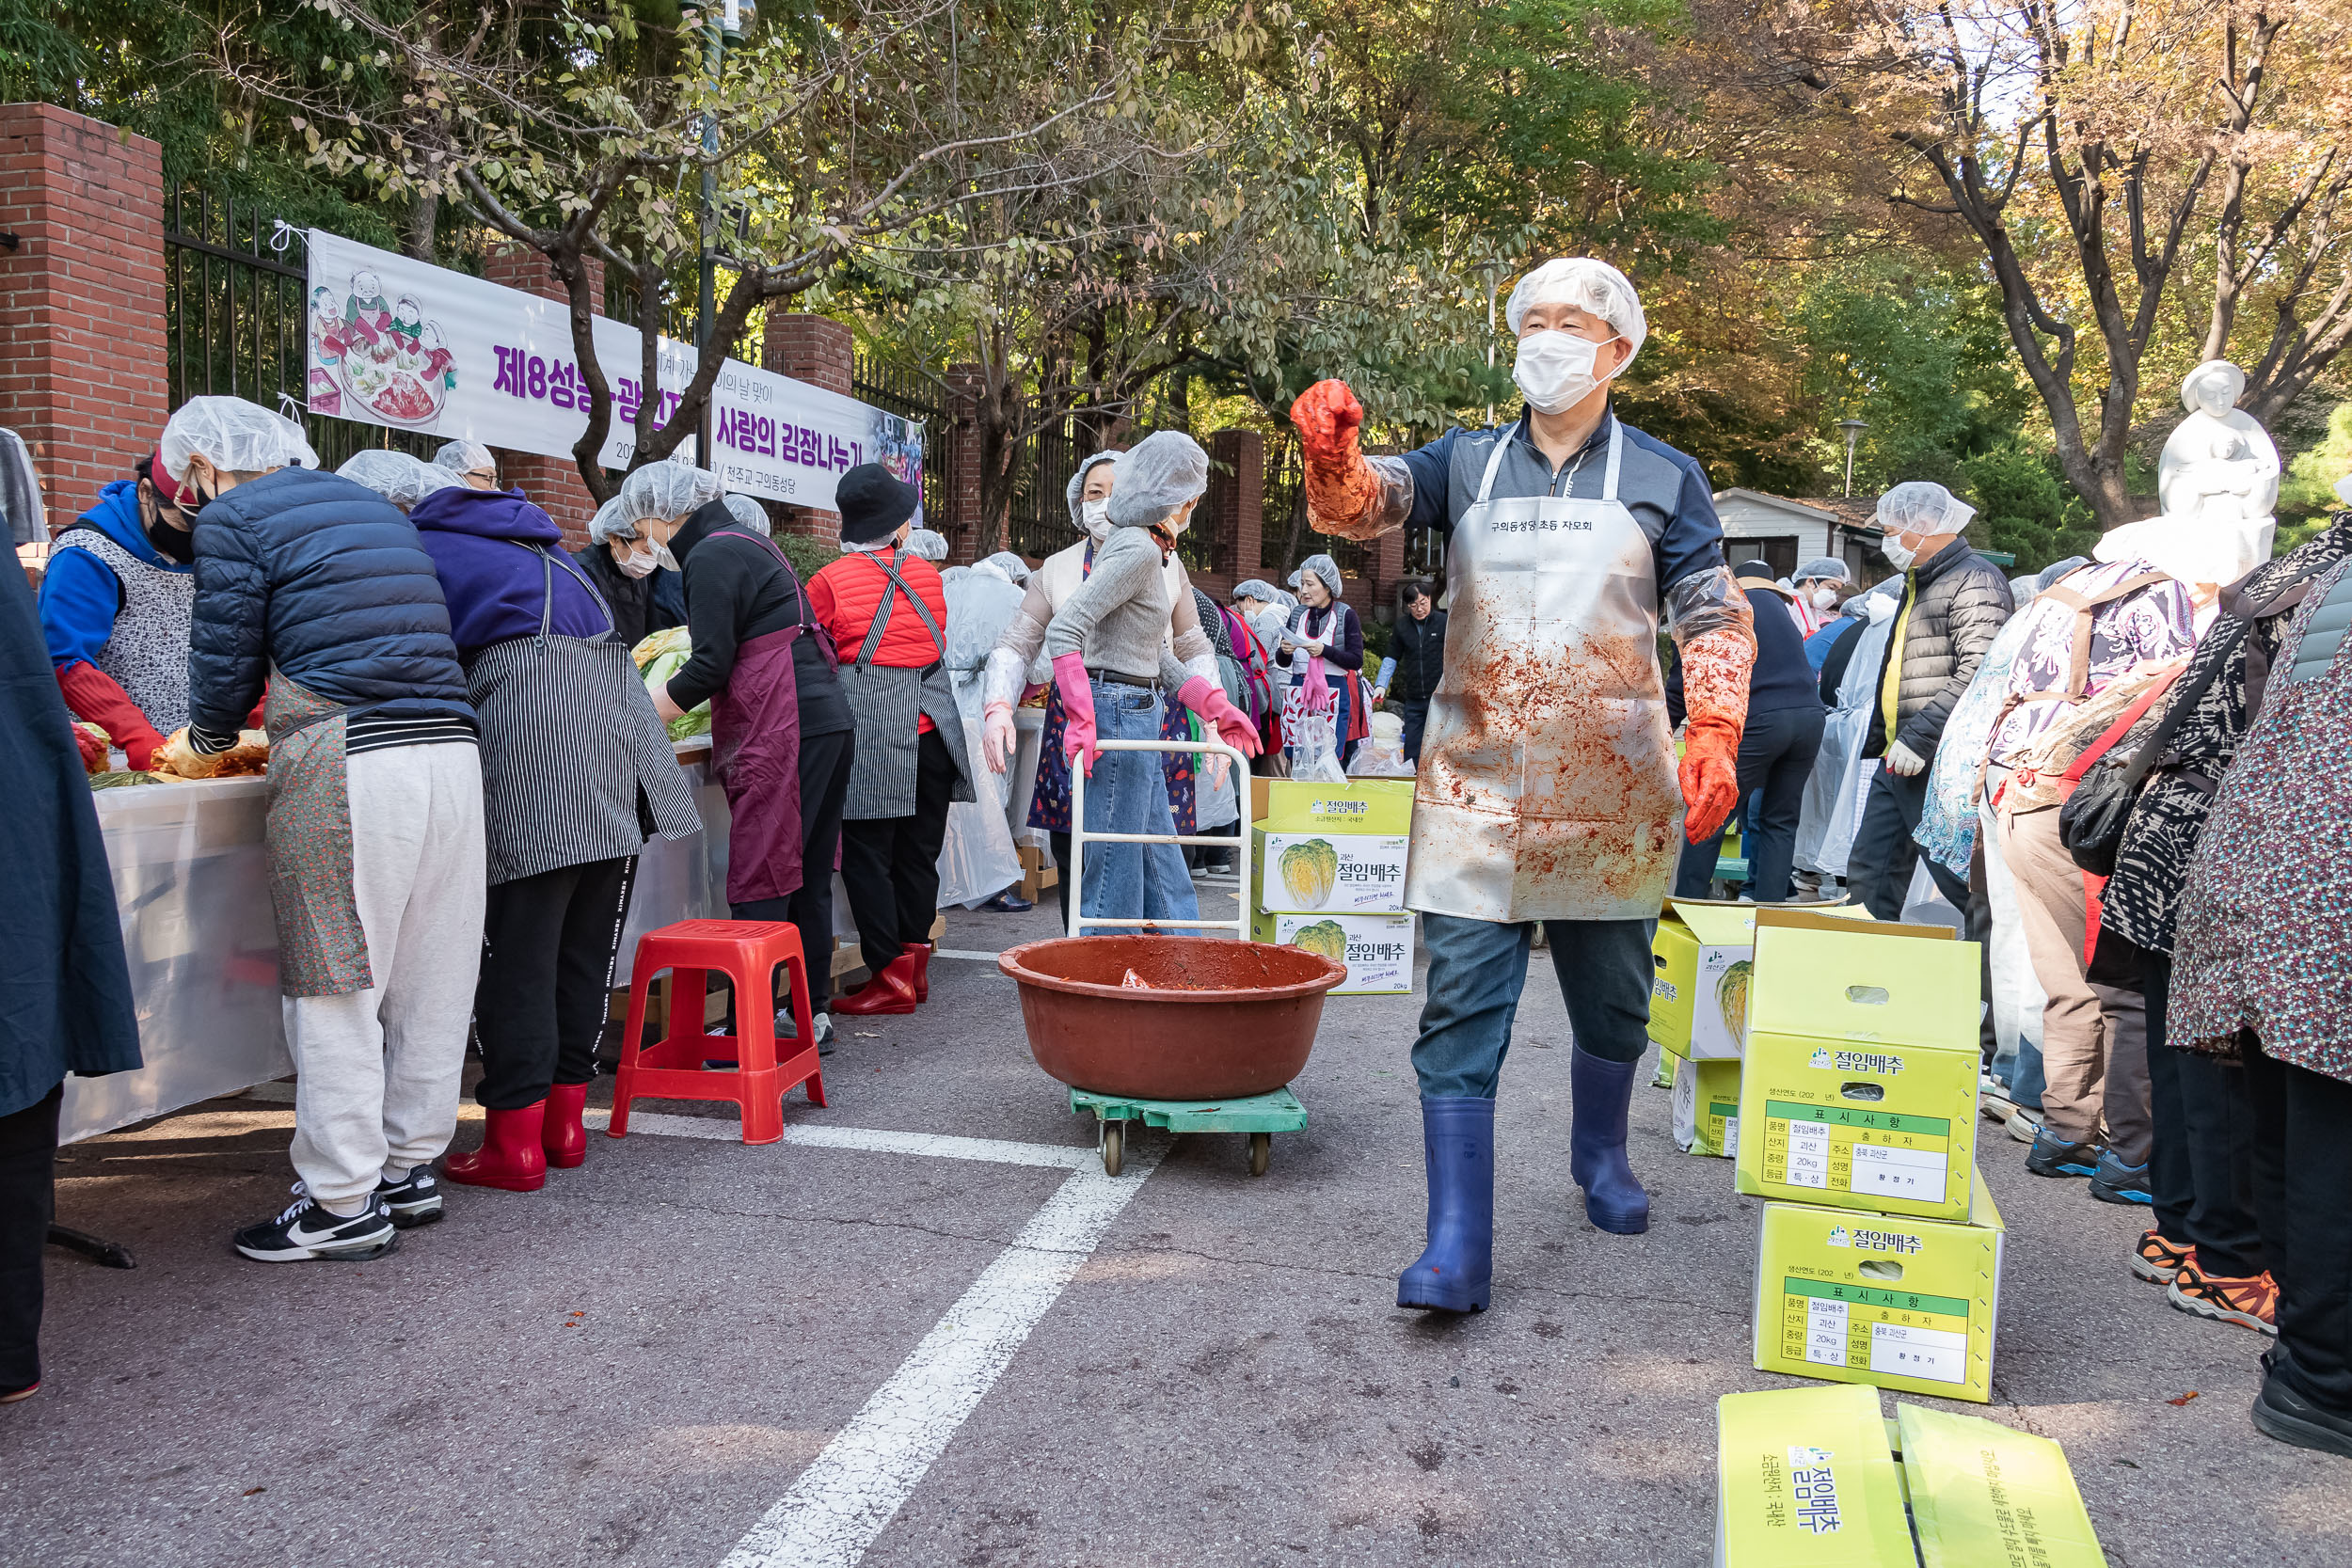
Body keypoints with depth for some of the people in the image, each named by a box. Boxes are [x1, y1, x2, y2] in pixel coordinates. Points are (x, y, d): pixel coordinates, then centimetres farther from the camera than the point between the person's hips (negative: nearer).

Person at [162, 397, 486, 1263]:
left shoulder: (232, 518, 4)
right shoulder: (375, 506, 25)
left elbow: (227, 655, 4)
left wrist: (203, 743, 25)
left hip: (349, 769, -7)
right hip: (451, 748, 7)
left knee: (337, 983, 2)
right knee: (430, 978, 12)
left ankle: (344, 1205, 9)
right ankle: (410, 1167, 24)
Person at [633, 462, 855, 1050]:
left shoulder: (712, 556, -6)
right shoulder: (749, 544, 23)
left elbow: (711, 666, -11)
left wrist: (639, 716, 0)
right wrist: (662, 690, 26)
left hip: (781, 731, -10)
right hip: (828, 720, 10)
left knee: (757, 881, -6)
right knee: (807, 879, 12)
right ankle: (811, 1017, 18)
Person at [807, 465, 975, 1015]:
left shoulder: (829, 582, -3)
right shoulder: (928, 574, 8)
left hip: (869, 725, -4)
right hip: (934, 721, 4)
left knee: (866, 853, 2)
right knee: (920, 851, 11)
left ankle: (891, 976, 1)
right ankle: (915, 963, 19)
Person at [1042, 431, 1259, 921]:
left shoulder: (1156, 552, 16)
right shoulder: (1137, 549, -15)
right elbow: (1063, 631, -22)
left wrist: (1215, 706, 16)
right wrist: (1082, 721, -24)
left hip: (1139, 716, 10)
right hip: (1120, 711, -10)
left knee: (1162, 867, 14)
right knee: (1116, 867, -3)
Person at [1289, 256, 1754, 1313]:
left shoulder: (1664, 479, 6)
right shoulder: (1468, 462, 8)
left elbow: (1714, 619, 3)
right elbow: (1359, 504, -7)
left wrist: (1714, 735, -13)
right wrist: (1330, 450, -31)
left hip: (1610, 791, 1)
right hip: (1476, 785, 0)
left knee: (1611, 998, 15)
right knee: (1462, 1008, -6)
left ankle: (1599, 1155, 43)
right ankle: (1457, 1246, -3)